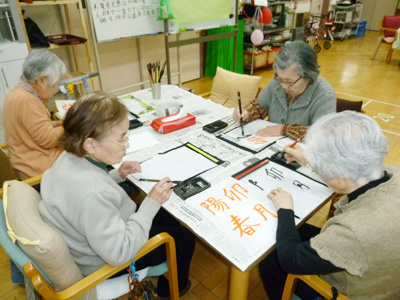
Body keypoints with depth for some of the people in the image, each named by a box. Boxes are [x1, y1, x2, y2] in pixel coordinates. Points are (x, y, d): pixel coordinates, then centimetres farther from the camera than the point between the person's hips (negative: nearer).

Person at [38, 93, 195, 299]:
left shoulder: (71, 157, -14)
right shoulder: (93, 195, -42)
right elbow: (119, 253, -33)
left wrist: (116, 175, -7)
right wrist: (151, 203, -29)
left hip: (94, 236, 8)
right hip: (103, 261, -8)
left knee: (169, 218, 22)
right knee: (184, 238, 8)